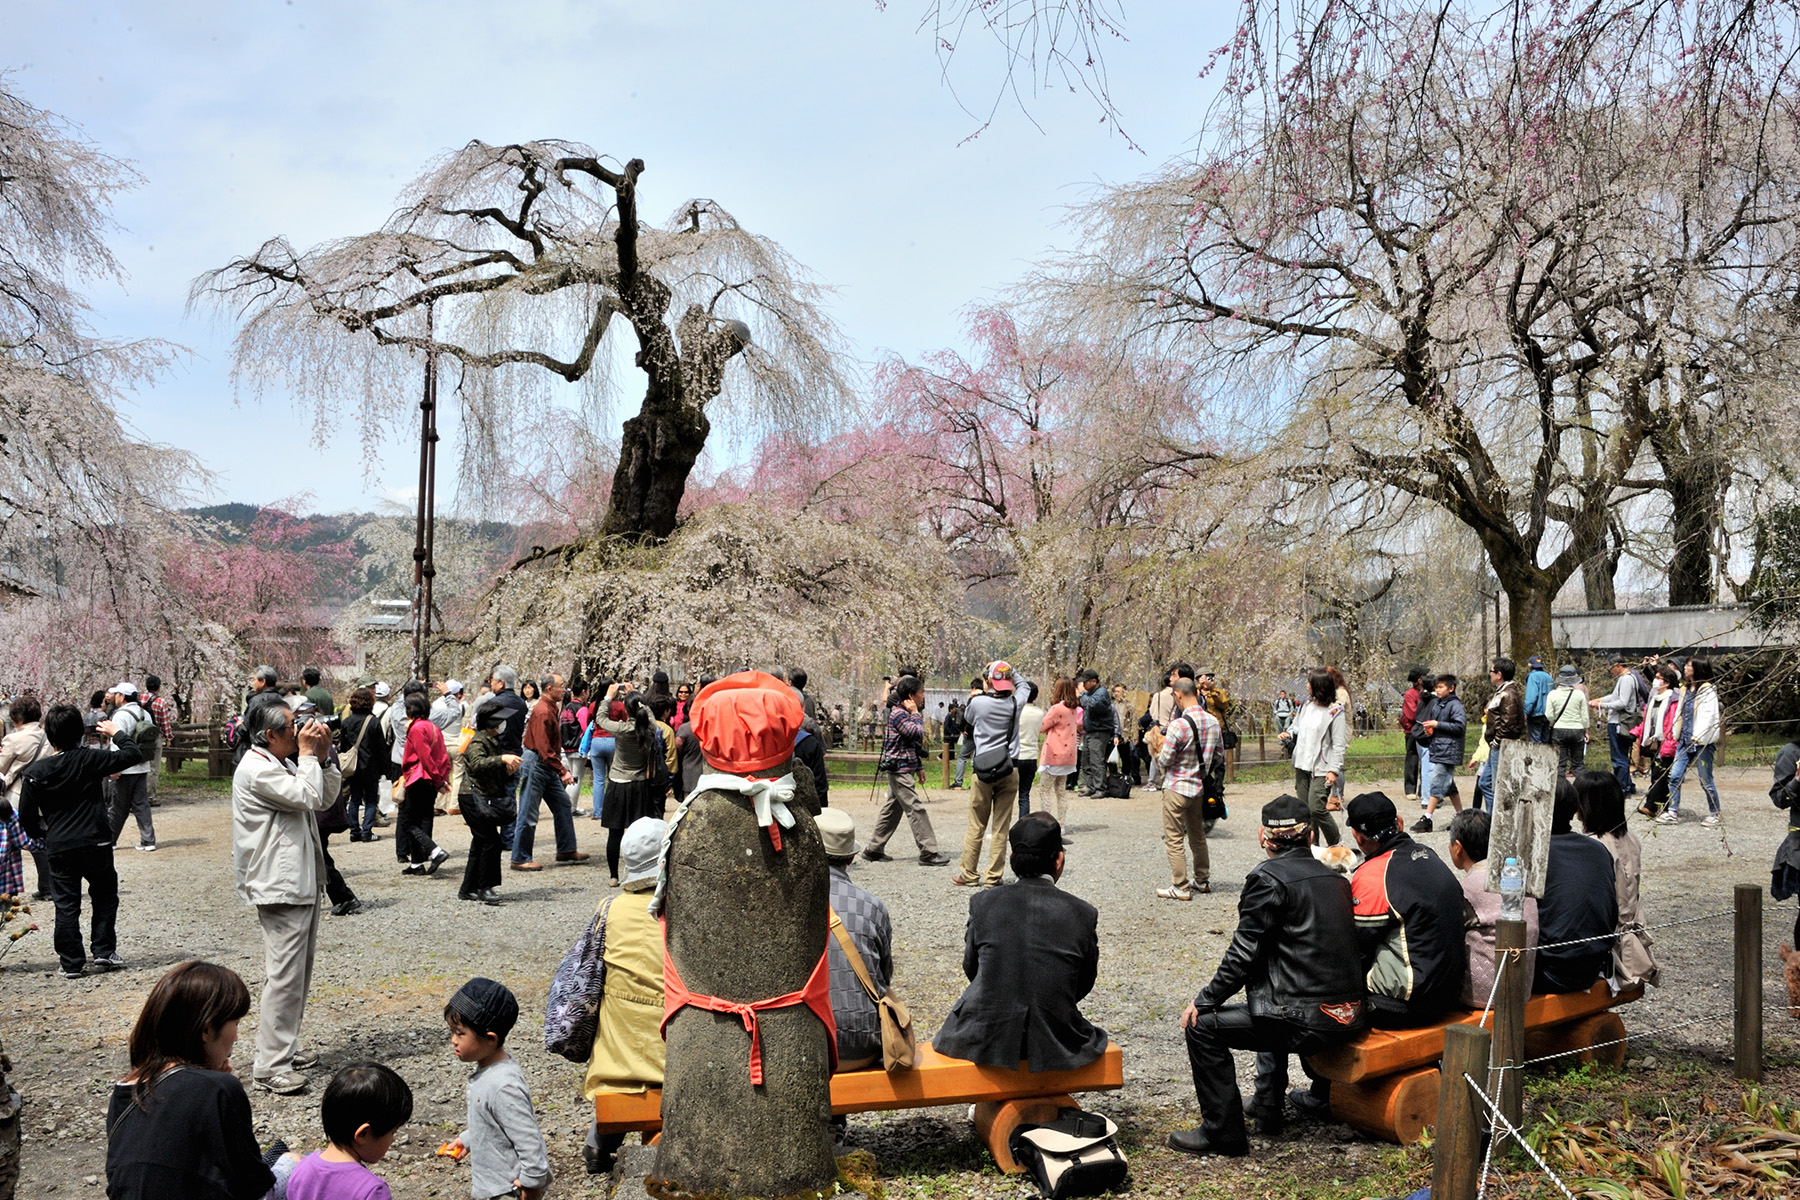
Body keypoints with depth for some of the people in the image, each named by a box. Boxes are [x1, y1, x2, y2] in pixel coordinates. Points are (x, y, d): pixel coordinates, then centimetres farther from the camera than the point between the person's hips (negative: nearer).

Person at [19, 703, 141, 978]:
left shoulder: (35, 772, -3)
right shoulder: (89, 759, -10)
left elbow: (26, 818, 2)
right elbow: (131, 754, -3)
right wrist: (116, 733, 13)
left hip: (59, 849, 1)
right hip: (96, 844, -1)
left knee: (66, 906, 8)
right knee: (104, 897, 16)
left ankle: (72, 963, 9)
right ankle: (104, 951, 11)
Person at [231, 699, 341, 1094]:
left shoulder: (283, 765, 16)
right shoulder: (256, 769, -15)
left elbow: (326, 799, 16)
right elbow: (307, 797, -23)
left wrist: (323, 758, 4)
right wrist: (308, 756, -11)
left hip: (302, 883, 11)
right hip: (280, 887, -11)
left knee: (298, 972, 17)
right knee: (284, 975, -10)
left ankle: (285, 1048, 27)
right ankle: (270, 1066, -7)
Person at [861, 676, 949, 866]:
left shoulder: (903, 713, 17)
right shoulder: (898, 713, -15)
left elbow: (915, 743, 22)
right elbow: (917, 733, -24)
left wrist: (917, 767, 22)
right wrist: (915, 713, -11)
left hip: (902, 770, 10)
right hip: (900, 770, -10)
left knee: (891, 810, 12)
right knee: (916, 810, -9)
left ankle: (874, 849, 18)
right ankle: (928, 853, -9)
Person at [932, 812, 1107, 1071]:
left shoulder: (982, 903, -7)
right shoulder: (1083, 914, -8)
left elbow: (971, 969, 5)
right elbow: (1084, 985, 3)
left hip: (986, 1040, 0)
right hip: (1055, 1047, 0)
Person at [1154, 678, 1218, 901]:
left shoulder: (1178, 725, -22)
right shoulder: (1213, 722, -1)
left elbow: (1164, 760, -18)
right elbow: (1218, 754, 10)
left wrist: (1158, 756, 3)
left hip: (1178, 788, -7)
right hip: (1200, 786, 7)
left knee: (1174, 839, 2)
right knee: (1198, 835, 21)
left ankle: (1180, 887, 5)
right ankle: (1202, 880, 30)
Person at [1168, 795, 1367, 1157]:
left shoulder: (1268, 878, -11)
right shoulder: (1336, 879, 12)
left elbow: (1243, 955, -12)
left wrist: (1203, 1001, -1)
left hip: (1309, 1022, -9)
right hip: (1351, 1015, 9)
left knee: (1202, 1025, 2)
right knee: (1273, 1001, 36)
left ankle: (1223, 1131, 8)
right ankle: (1268, 1107, 40)